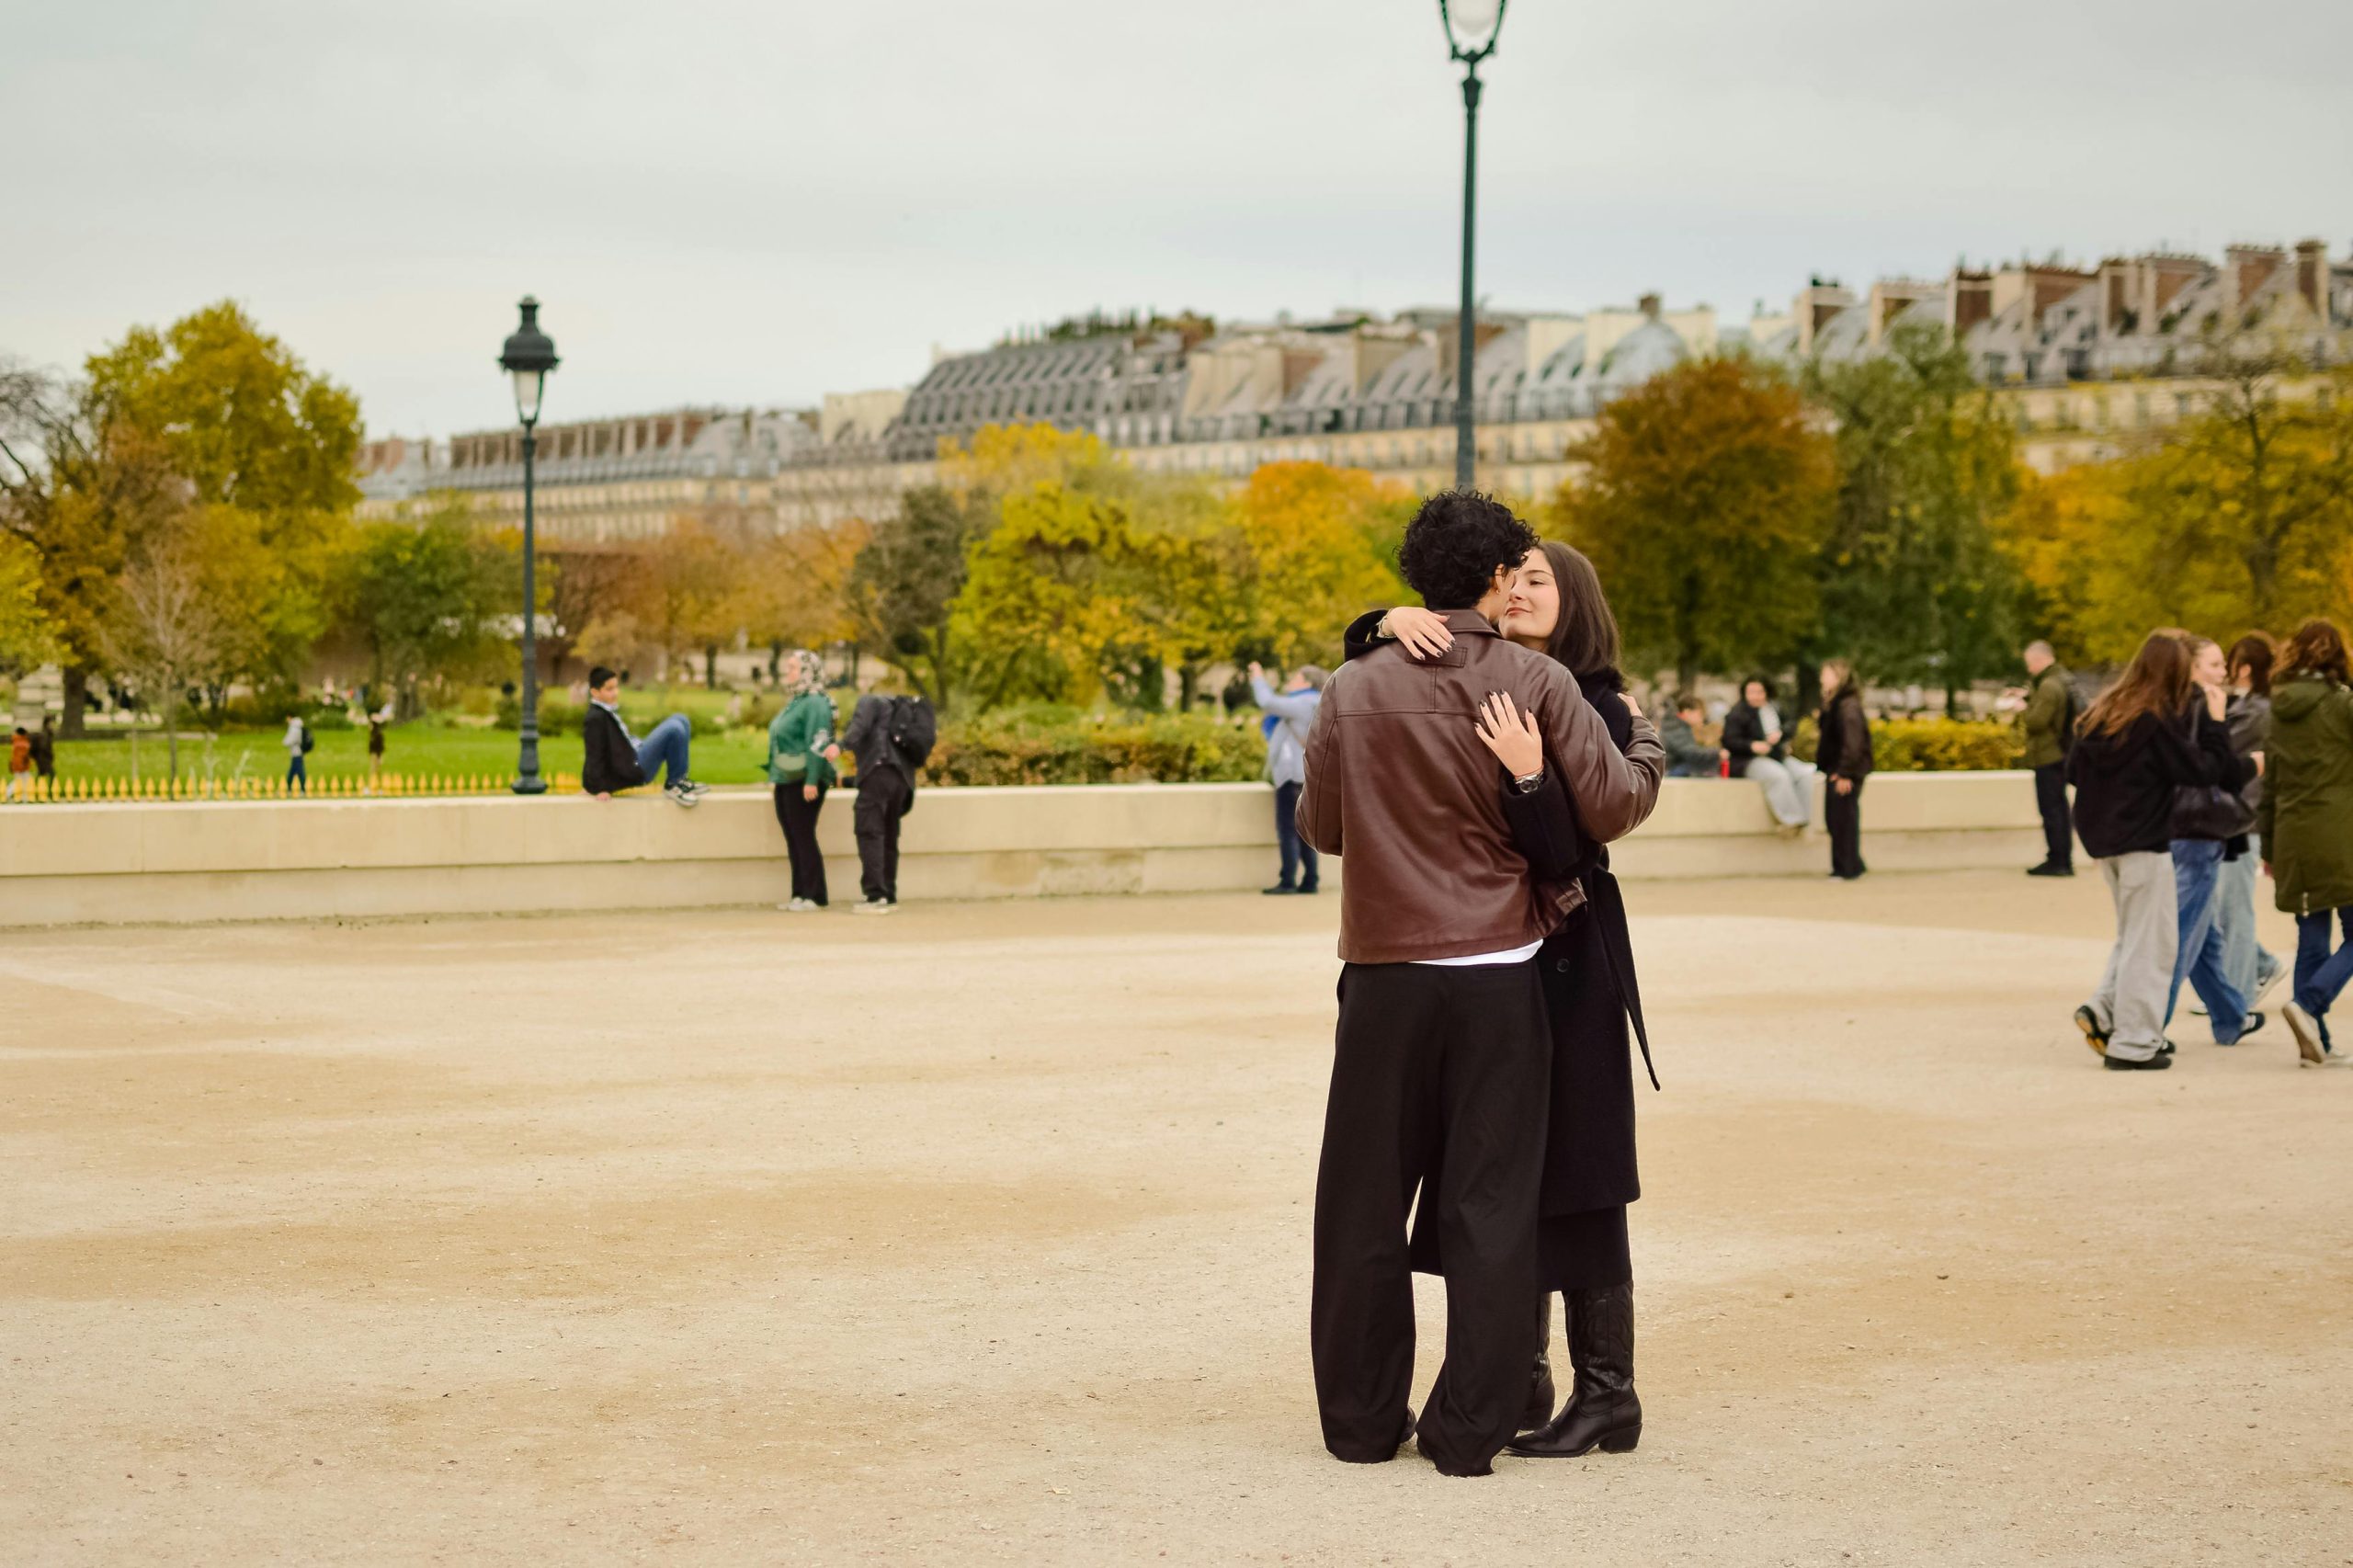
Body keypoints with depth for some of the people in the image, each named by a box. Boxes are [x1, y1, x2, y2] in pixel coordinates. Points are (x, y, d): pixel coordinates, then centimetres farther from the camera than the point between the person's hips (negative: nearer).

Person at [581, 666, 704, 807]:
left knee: (679, 720, 10)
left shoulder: (608, 711, 16)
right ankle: (674, 785, -8)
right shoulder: (595, 718, -14)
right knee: (674, 729, -21)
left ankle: (681, 780, 8)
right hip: (631, 769, -10)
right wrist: (601, 789, -16)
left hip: (636, 757, 10)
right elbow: (594, 755, -15)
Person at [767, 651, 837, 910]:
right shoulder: (796, 701, 17)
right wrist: (776, 774, 21)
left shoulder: (815, 703, -13)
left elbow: (818, 743, -20)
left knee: (804, 838, -7)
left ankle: (813, 896, -4)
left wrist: (811, 781, -25)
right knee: (793, 840, 10)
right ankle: (799, 894, 14)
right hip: (786, 781, 9)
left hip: (803, 782, -9)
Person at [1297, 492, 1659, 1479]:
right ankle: (1469, 1428, 6)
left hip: (1386, 977, 1)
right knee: (1490, 1203, 5)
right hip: (1499, 977, -1)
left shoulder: (1354, 690, -1)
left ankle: (1362, 1418, 17)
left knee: (1367, 1201, 11)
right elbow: (1609, 808, -5)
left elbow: (1320, 828, 7)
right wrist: (1650, 757, 15)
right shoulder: (1536, 683, -5)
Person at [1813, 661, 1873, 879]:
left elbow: (1852, 742, -21)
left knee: (1844, 818, -5)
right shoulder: (1833, 703, 15)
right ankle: (1851, 866, 21)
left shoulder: (1848, 706, -16)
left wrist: (1845, 773, -22)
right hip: (1836, 771, 10)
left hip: (1845, 773, -10)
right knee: (1834, 819, 13)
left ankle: (1848, 869, 2)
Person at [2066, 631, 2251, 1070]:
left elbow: (2073, 770, 11)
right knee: (2151, 943, 2)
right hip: (2144, 843, -7)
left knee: (2132, 935, 22)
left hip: (2104, 840, 7)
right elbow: (2201, 770, -14)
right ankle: (2134, 1043, 4)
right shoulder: (2158, 721, -16)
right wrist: (2215, 725, -5)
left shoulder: (2102, 714, 5)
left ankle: (2102, 1009, 7)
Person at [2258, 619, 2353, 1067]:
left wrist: (2267, 845, 19)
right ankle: (2308, 1005, -19)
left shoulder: (2280, 709, 10)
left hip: (2292, 839, 6)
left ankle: (2316, 1043, 8)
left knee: (2312, 940, 10)